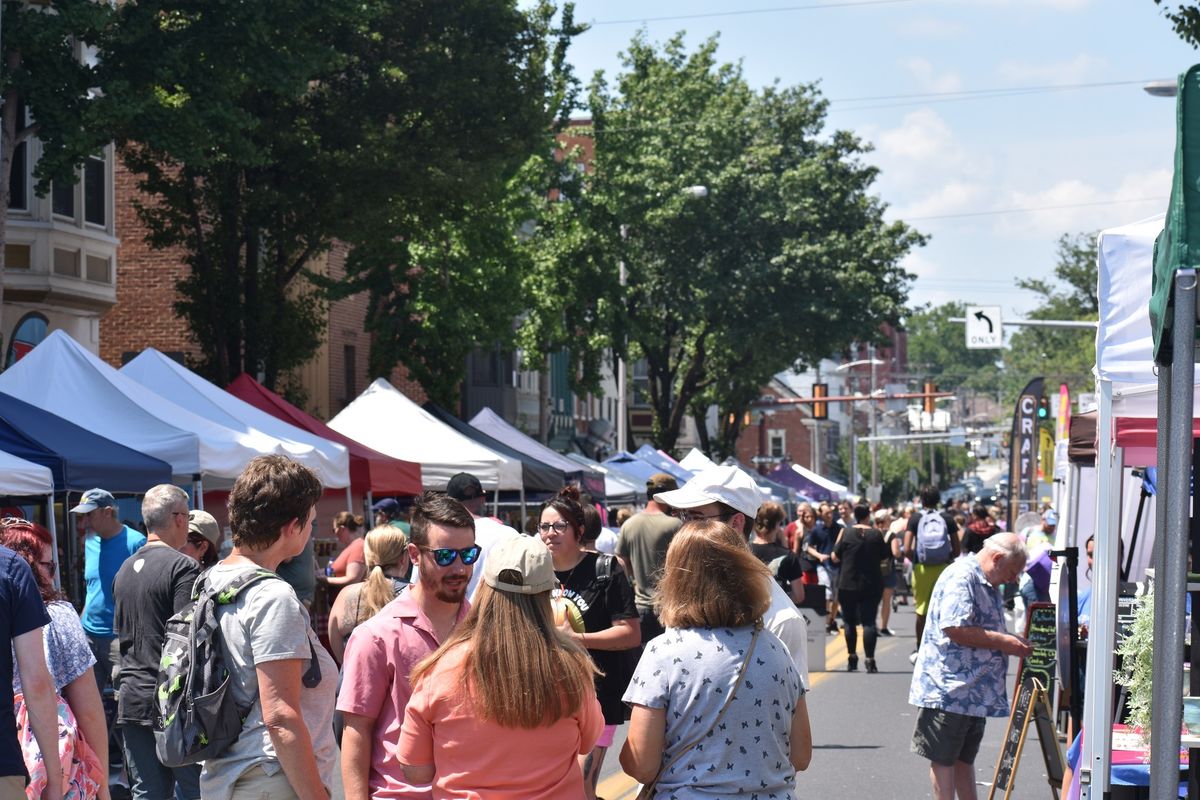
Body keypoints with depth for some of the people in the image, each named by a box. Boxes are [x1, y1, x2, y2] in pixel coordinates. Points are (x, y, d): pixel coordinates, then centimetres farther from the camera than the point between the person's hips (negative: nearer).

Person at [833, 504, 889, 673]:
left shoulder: (847, 533, -8)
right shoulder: (876, 534, -5)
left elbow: (835, 557, -4)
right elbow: (884, 556, 5)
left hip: (847, 584, 0)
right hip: (871, 585, 0)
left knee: (849, 621, 11)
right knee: (869, 621, 0)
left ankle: (852, 659, 13)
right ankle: (870, 660, -9)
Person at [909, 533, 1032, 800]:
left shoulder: (990, 585, 16)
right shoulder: (961, 576, -16)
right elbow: (954, 628, -26)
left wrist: (1014, 644, 8)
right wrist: (1003, 642, -20)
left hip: (976, 692, 10)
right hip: (948, 688, -10)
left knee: (964, 758, 15)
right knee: (944, 758, 0)